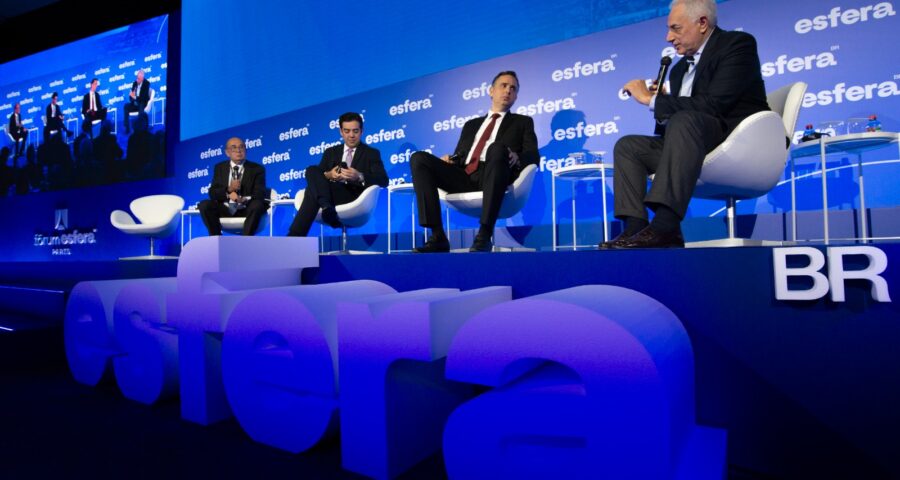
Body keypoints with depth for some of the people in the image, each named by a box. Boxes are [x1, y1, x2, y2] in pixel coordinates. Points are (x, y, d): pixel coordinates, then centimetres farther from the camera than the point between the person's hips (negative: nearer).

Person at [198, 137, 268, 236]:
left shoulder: (257, 169, 5)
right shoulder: (219, 168, 13)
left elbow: (260, 194, -6)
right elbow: (212, 193, 4)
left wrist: (243, 199, -26)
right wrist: (228, 190, -16)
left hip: (245, 210, -2)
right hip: (225, 209, 2)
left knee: (257, 205, -34)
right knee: (204, 205, -25)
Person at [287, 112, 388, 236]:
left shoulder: (372, 153, 15)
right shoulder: (331, 152, 26)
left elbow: (383, 180, -3)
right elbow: (315, 175, 13)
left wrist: (360, 177, -23)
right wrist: (328, 175, -12)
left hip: (354, 198, -4)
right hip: (329, 194, 4)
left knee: (313, 189, -29)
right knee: (312, 170, -25)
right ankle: (326, 207, -43)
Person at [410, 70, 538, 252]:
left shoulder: (523, 122, 24)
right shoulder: (471, 124, 33)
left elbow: (533, 155, 8)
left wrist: (516, 158, -16)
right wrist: (450, 160, 1)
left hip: (493, 177, -3)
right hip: (464, 177, 4)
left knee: (498, 147, -36)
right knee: (419, 158, -18)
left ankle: (484, 235, -41)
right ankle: (438, 237, -26)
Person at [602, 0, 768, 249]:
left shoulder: (738, 43, -3)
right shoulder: (681, 68, 19)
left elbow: (714, 105, -19)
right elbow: (674, 119, 15)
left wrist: (651, 99, -15)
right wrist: (661, 106, -7)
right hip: (693, 144, 8)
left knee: (684, 120, -34)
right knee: (627, 146, -3)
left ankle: (665, 226, -45)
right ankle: (635, 227, -21)